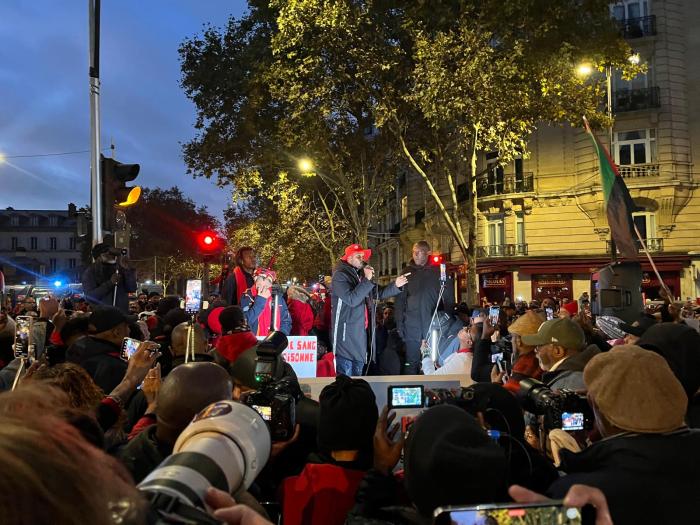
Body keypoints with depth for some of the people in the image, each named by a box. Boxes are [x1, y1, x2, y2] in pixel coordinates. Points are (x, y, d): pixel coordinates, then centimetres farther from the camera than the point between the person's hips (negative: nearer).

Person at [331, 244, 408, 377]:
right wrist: (367, 280, -21)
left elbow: (378, 294, 19)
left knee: (358, 373, 17)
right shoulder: (340, 275, -11)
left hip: (361, 331, 9)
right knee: (345, 376, -5)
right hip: (346, 332, -9)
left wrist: (395, 285, 6)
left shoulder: (360, 274, 16)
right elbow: (351, 299, -24)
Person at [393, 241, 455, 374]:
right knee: (411, 365, 5)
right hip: (412, 329, 2)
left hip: (434, 328, -1)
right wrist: (400, 324, -1)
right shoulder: (408, 272, 8)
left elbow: (449, 301, 3)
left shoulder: (439, 272, 3)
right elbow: (399, 301, 8)